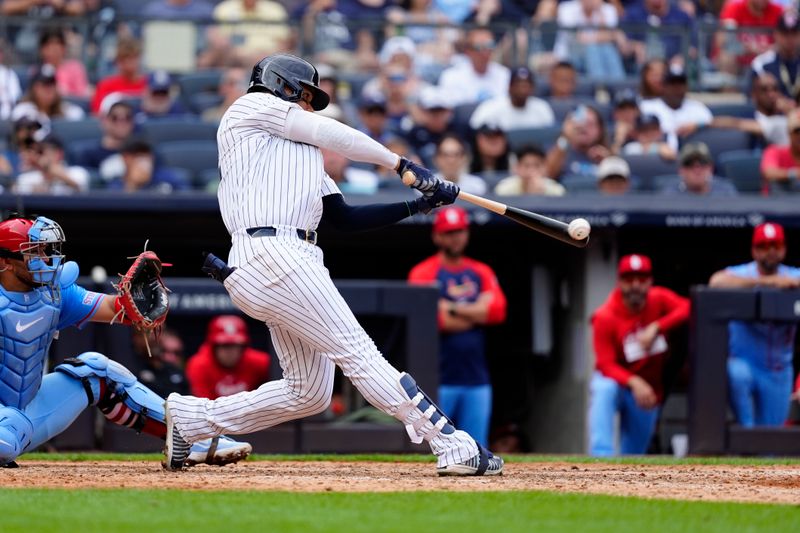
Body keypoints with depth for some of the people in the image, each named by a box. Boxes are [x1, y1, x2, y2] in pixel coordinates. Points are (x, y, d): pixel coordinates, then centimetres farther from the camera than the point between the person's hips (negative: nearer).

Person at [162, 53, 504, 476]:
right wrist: (401, 164, 9)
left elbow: (344, 218, 23)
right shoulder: (252, 106, 10)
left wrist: (417, 205, 15)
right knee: (358, 352, -13)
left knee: (309, 392, 6)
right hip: (271, 254, -9)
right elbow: (331, 135, 3)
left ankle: (190, 417, 15)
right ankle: (454, 447, -19)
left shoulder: (303, 154, 31)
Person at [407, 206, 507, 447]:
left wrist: (453, 309, -8)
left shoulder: (482, 273, 16)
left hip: (476, 379, 5)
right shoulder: (424, 273, 0)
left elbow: (497, 310, 0)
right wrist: (477, 312, -1)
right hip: (439, 380, -5)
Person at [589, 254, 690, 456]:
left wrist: (656, 328, -34)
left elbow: (688, 308, -23)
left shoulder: (659, 299, -6)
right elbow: (606, 365, -22)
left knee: (633, 453, 5)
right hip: (615, 380, -4)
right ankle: (602, 458, -48)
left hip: (649, 390, 4)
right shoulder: (605, 317, -17)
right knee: (604, 390, -39)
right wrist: (634, 383, -40)